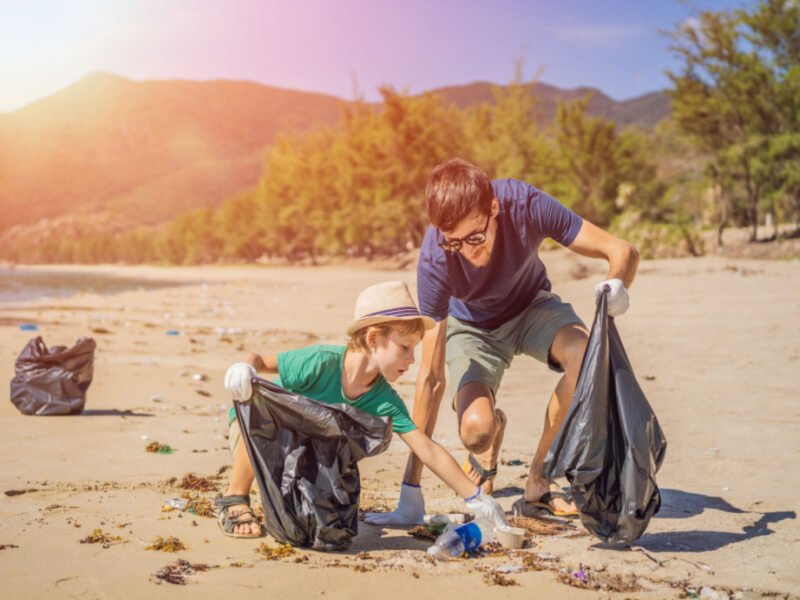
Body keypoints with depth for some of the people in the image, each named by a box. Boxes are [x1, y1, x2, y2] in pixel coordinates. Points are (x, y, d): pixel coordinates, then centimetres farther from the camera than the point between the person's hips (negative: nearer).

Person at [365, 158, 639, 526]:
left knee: (586, 354, -32)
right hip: (472, 327, -1)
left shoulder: (525, 205, -34)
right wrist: (411, 492, -33)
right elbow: (431, 377, -32)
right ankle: (495, 428, 14)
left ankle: (538, 481, -13)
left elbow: (622, 251, -27)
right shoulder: (434, 262, -35)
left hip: (532, 306, 2)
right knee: (474, 431, -27)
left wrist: (617, 284, -53)